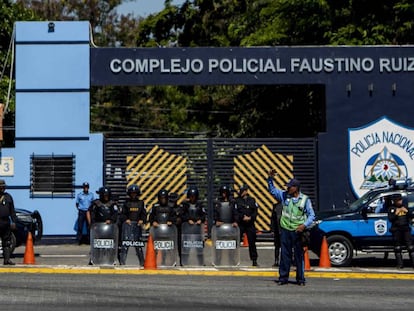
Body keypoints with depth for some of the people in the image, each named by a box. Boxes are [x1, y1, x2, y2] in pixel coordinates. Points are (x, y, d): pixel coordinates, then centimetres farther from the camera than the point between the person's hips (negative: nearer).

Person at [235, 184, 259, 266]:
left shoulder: (252, 200, 7)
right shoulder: (237, 200, 3)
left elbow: (255, 212, 3)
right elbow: (235, 212, -4)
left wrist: (250, 218, -12)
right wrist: (242, 217, -16)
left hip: (250, 224, 1)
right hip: (240, 224, -1)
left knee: (252, 242, 4)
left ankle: (254, 260, 8)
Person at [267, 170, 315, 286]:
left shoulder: (305, 199, -2)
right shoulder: (284, 195, 6)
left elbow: (311, 215, -1)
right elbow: (272, 190, 14)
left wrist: (304, 225, -16)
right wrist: (270, 179, -1)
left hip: (298, 231, -3)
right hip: (285, 230, 3)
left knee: (299, 255, 2)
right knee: (284, 254, 5)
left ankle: (300, 279, 8)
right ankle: (283, 277, 11)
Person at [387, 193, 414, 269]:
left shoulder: (404, 207, 13)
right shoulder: (392, 209, 3)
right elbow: (390, 219, -7)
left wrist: (406, 211, -7)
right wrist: (396, 213, -17)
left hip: (406, 229, 2)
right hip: (396, 230, -2)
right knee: (397, 247, 1)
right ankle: (400, 264, 5)